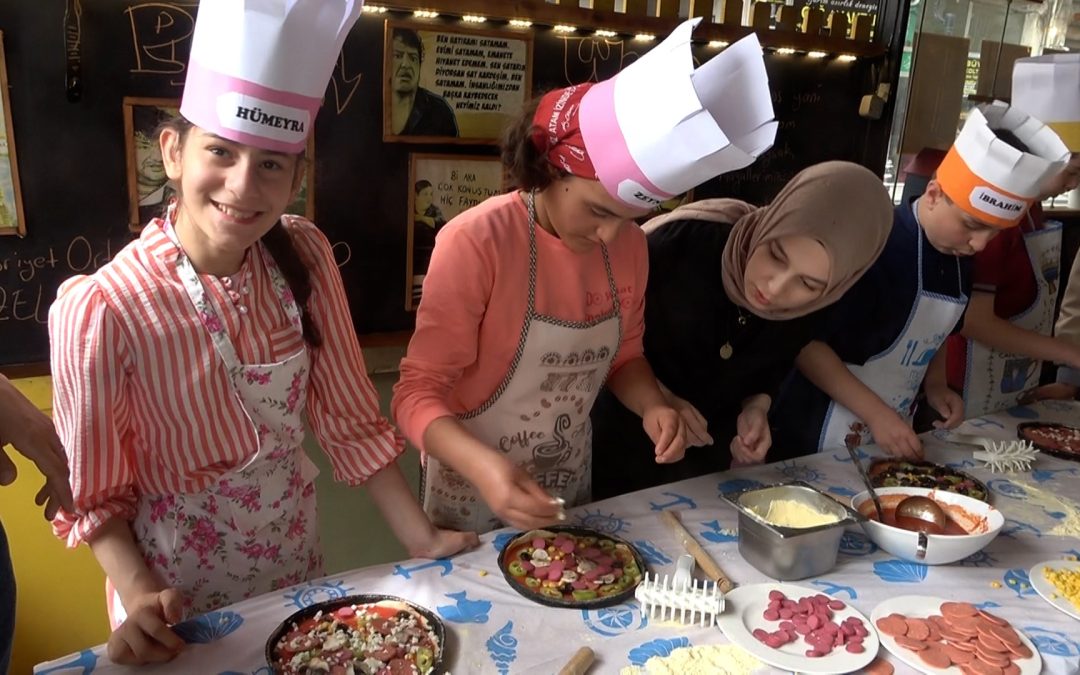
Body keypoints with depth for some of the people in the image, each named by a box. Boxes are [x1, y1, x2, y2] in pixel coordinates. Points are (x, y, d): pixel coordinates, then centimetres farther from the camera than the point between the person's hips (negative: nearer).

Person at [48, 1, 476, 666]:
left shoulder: (305, 256, -14)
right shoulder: (98, 308, -25)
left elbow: (350, 417, -8)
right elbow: (96, 493, -13)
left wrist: (421, 538, -11)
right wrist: (138, 596, -27)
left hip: (296, 554, 4)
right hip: (180, 592, -4)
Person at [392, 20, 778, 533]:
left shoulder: (630, 247, -8)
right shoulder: (474, 243, -25)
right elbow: (418, 393, -22)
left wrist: (651, 405, -14)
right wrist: (483, 467, -39)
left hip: (569, 485, 5)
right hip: (474, 494, -5)